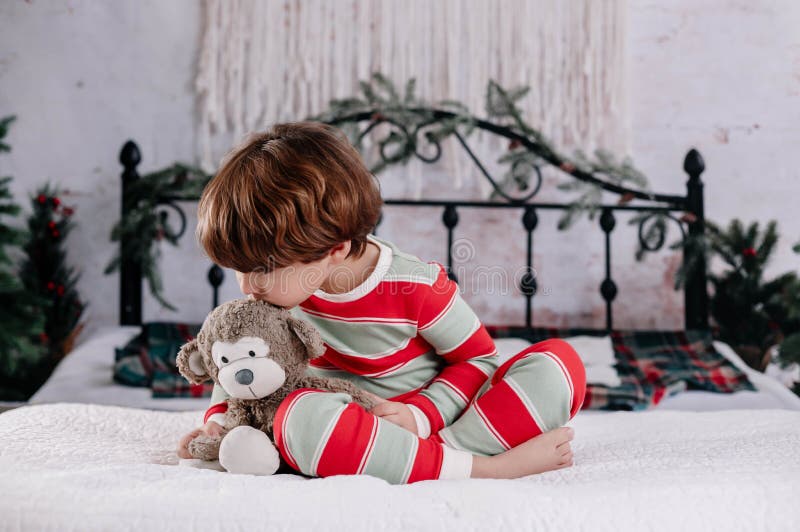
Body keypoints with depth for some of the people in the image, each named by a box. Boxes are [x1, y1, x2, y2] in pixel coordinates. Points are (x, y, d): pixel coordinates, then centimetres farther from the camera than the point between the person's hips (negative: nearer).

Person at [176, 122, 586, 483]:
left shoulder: (416, 286, -15)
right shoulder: (278, 285, -2)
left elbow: (478, 358, -4)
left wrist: (421, 415, -19)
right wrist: (219, 418, 0)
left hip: (438, 416, -1)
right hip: (348, 427, 2)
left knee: (558, 360, -21)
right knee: (301, 417, -39)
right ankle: (486, 468, -34)